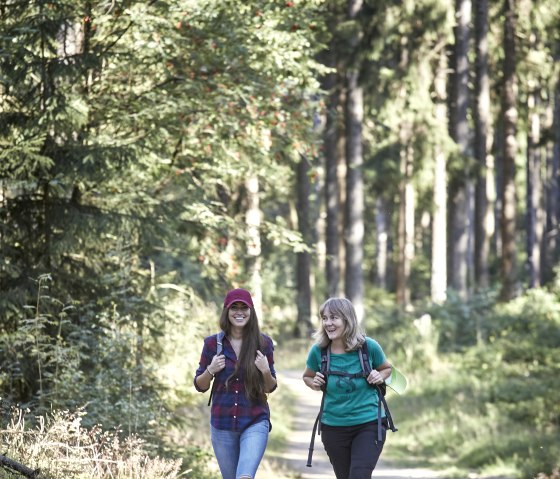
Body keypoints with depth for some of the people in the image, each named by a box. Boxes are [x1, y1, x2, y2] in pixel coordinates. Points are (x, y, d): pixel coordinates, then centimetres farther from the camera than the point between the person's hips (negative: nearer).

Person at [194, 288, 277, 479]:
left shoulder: (263, 343, -1)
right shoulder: (213, 343, -1)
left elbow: (270, 387, 7)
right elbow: (200, 386, 7)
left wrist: (266, 371, -13)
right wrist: (211, 370, -12)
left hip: (255, 422, -2)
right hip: (222, 424, 2)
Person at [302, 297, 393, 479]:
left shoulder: (369, 346, -10)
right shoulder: (318, 350, -7)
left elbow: (387, 369, 10)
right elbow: (307, 377, 13)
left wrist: (379, 377, -11)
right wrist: (314, 384, -9)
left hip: (369, 424, -3)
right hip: (334, 428, 3)